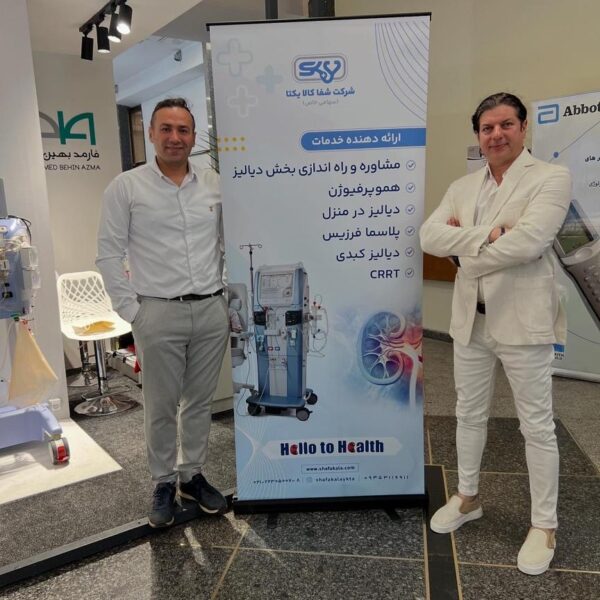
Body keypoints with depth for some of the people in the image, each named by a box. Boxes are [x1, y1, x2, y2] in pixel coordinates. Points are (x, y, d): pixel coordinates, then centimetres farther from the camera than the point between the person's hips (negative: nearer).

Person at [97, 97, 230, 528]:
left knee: (201, 400, 13)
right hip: (159, 313, -3)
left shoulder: (214, 184, 7)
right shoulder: (126, 187, -1)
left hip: (212, 310, 3)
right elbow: (109, 254, -2)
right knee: (161, 405, 7)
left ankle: (193, 475, 30)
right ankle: (163, 484, 26)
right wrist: (132, 311, -7)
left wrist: (229, 296, 7)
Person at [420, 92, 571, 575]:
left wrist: (465, 249, -11)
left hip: (523, 319, -5)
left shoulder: (552, 178, -7)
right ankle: (468, 498, 37)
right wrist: (487, 235, -19)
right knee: (469, 414, 17)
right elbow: (429, 236, -6)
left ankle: (544, 525, 25)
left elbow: (527, 242, -22)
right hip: (471, 318, 6)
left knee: (537, 425, 7)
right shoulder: (463, 187, 9)